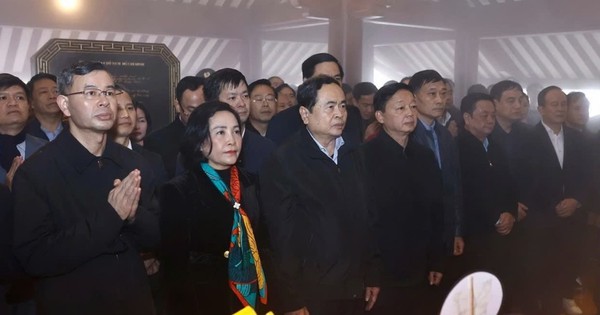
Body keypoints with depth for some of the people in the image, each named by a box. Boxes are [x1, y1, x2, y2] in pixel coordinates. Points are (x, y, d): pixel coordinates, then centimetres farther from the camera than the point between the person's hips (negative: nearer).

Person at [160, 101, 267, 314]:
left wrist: (264, 297, 3)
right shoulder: (178, 191, -13)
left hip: (252, 298, 5)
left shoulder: (247, 182, 4)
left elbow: (257, 242, 8)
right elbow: (175, 265, -14)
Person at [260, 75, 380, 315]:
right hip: (311, 295, -5)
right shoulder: (283, 163, -12)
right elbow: (282, 237, -12)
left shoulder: (352, 156, 7)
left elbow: (366, 218, 11)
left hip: (355, 290, 6)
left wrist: (372, 275, 10)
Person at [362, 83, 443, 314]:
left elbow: (436, 211, 11)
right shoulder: (364, 156, -13)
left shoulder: (425, 156, 7)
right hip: (380, 272, -5)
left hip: (419, 272, 6)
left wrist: (436, 261, 11)